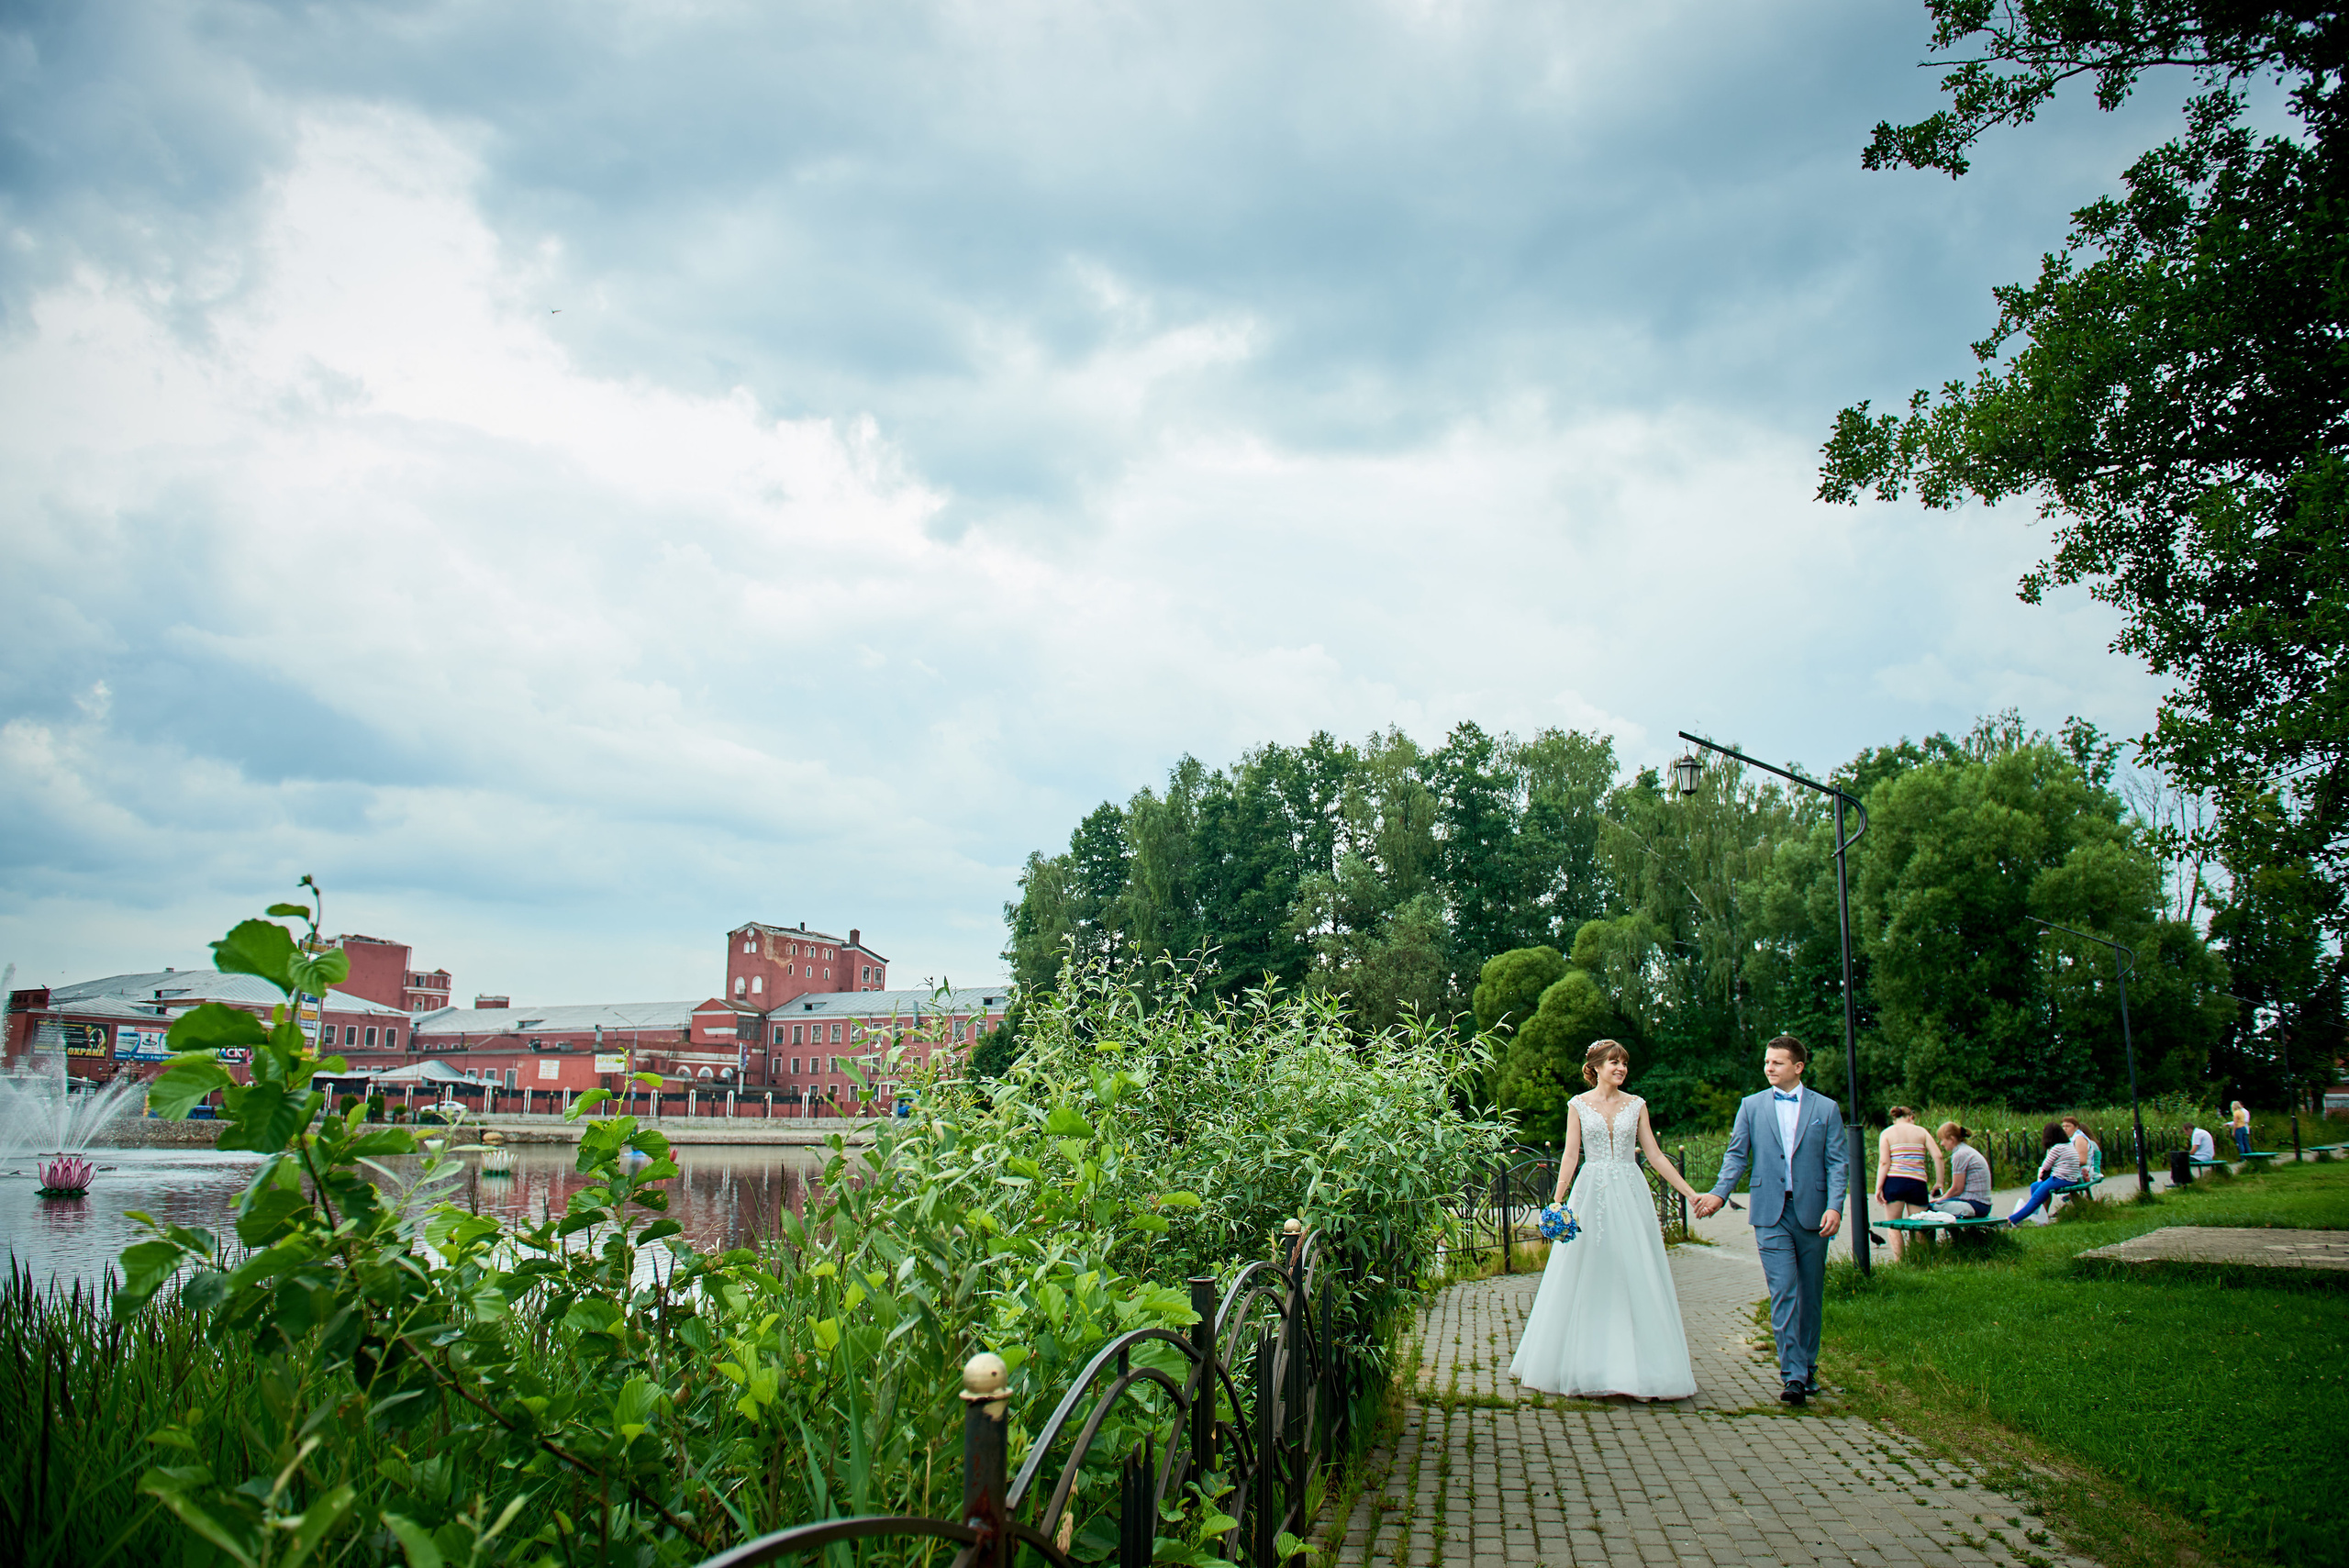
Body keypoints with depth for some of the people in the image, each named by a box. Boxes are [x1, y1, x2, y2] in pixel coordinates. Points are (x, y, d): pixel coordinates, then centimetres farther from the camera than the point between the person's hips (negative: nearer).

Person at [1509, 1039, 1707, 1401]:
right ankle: (1585, 1364, 12)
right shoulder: (1579, 1105, 4)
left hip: (1630, 1194, 1)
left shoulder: (1636, 1105, 8)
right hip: (1591, 1193, -1)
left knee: (1635, 1275, -2)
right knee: (1586, 1276, 2)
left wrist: (1691, 1193, 4)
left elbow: (1655, 1156, 8)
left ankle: (1635, 1366, 5)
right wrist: (1557, 1202, -11)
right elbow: (1570, 1156, -1)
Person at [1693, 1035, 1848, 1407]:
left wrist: (1835, 1206, -11)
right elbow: (1737, 1156, 7)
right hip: (1770, 1213, -1)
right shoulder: (1751, 1106, 9)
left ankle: (1808, 1367, 24)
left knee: (1810, 1293, 9)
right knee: (1783, 1292, -8)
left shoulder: (1826, 1108, 7)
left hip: (1812, 1213, 1)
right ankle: (1794, 1375, -9)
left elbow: (1837, 1163, 3)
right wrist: (1719, 1193, -8)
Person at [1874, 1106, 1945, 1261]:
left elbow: (1884, 1162, -4)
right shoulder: (1921, 1131, 12)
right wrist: (1939, 1182, 8)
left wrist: (1878, 1188, -5)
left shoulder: (1886, 1133, 7)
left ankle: (1899, 1262, -8)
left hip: (1894, 1181, -1)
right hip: (1918, 1183, 1)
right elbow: (1937, 1156, 2)